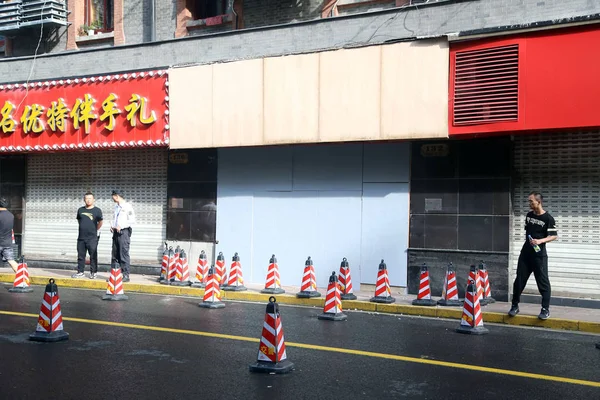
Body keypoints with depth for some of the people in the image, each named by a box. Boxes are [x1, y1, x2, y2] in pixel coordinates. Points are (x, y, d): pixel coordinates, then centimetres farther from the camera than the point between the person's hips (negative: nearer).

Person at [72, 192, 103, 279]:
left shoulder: (97, 210, -1)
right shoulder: (80, 210, 10)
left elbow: (100, 222, 4)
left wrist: (96, 230, 8)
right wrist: (83, 228, 14)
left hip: (92, 237, -4)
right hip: (81, 237, 4)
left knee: (93, 256, -1)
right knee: (80, 255, 9)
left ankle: (93, 272, 7)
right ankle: (80, 272, 18)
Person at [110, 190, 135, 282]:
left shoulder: (127, 206, -7)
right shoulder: (116, 207, 17)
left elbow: (132, 220, -12)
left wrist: (121, 226, -15)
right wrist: (112, 226, 8)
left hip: (124, 232, -8)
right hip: (116, 232, 8)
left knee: (124, 254, -7)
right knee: (115, 255, 10)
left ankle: (126, 275, -4)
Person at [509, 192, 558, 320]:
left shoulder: (548, 218, -10)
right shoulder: (529, 215, 8)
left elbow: (554, 236, -11)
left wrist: (540, 241, -24)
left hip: (539, 254, -5)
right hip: (525, 253, 5)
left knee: (543, 281, -1)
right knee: (519, 279, 6)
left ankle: (545, 309, 8)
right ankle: (515, 306, 15)